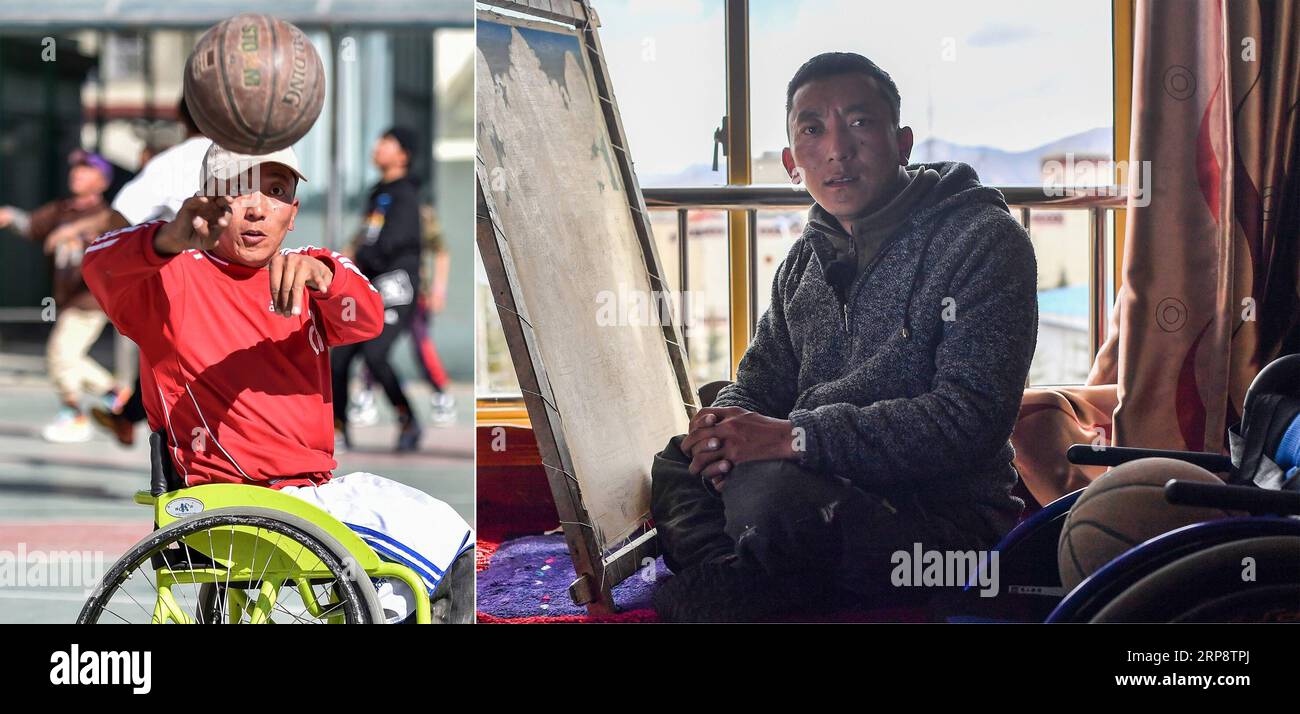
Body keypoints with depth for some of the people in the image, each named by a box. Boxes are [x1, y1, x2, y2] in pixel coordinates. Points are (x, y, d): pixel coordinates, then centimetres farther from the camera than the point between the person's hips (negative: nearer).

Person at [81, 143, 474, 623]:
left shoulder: (303, 278, 14)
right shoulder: (173, 280, 0)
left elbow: (365, 322, -7)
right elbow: (101, 265, -21)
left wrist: (321, 275, -30)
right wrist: (169, 240, -43)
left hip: (318, 488, 6)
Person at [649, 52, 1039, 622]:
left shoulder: (984, 242, -9)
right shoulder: (806, 261, 16)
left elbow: (970, 419, -20)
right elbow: (759, 383, 17)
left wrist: (796, 437, -24)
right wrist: (724, 425, -11)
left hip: (944, 517, -8)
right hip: (831, 491, 8)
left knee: (769, 494, -35)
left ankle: (717, 589, -10)